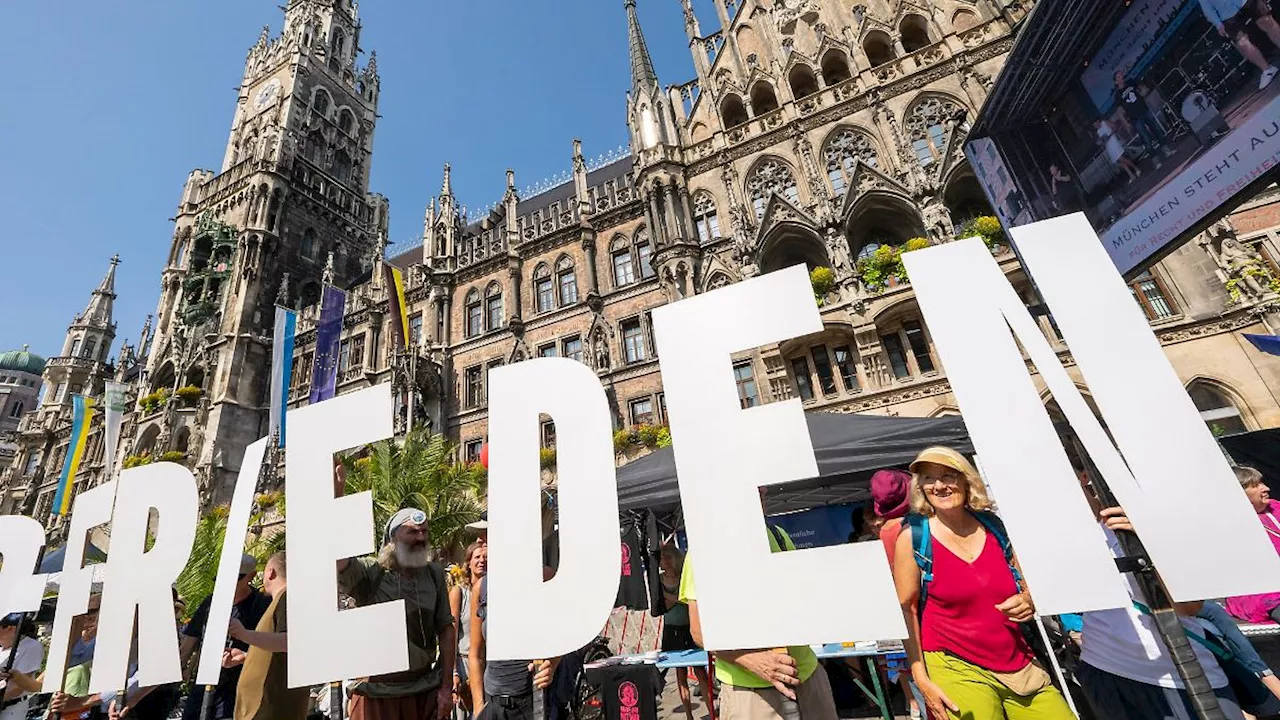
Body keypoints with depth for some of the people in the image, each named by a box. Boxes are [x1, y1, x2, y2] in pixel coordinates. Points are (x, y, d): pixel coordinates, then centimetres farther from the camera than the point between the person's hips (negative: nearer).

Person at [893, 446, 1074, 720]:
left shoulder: (994, 525, 0)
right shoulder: (914, 536, -11)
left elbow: (1028, 587, 14)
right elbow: (906, 608, -9)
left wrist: (1029, 603, -9)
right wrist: (921, 679, -11)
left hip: (1019, 666, 4)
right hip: (955, 668, -4)